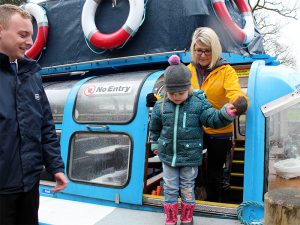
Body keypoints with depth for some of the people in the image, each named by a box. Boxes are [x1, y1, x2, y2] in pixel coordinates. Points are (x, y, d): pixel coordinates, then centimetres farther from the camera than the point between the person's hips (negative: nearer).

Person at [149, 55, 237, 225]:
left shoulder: (198, 104, -9)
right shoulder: (161, 106, -2)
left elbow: (213, 118, -12)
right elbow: (155, 127, 13)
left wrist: (226, 113, -30)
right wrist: (155, 144, 17)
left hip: (190, 157, -2)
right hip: (168, 155, 2)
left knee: (187, 189, 13)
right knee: (170, 188, 13)